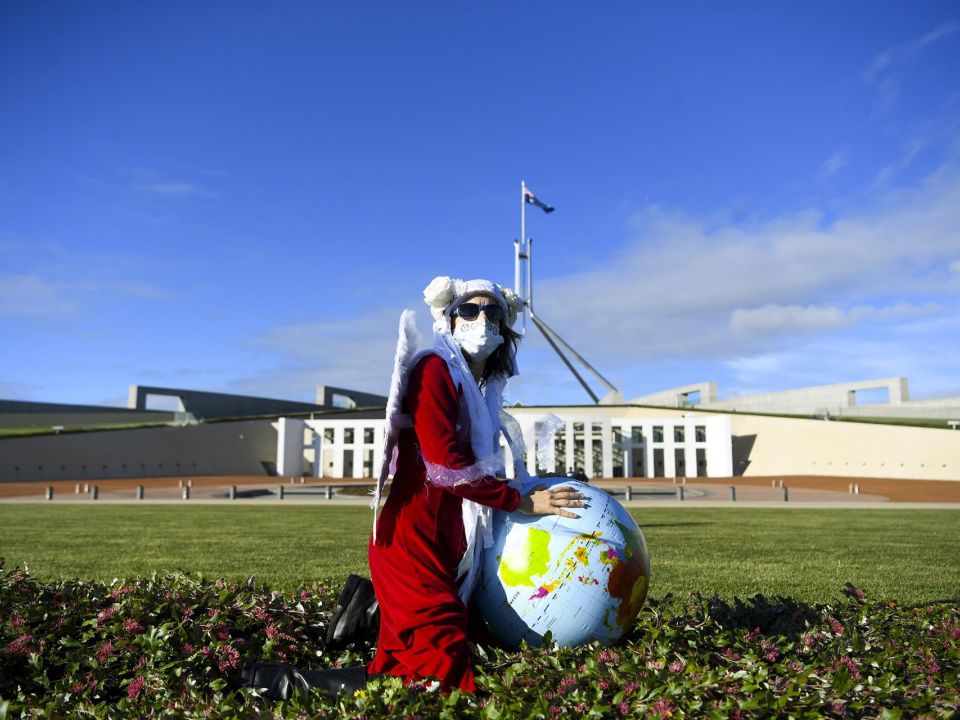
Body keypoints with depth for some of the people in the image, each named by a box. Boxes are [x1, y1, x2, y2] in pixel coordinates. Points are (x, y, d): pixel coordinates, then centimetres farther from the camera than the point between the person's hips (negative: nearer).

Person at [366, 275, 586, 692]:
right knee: (443, 673, -14)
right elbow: (446, 464, -18)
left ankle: (376, 611, 20)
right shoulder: (435, 370, -9)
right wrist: (522, 502, -13)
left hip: (452, 548, 9)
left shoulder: (485, 389, 16)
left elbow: (482, 470, 13)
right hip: (414, 542, -9)